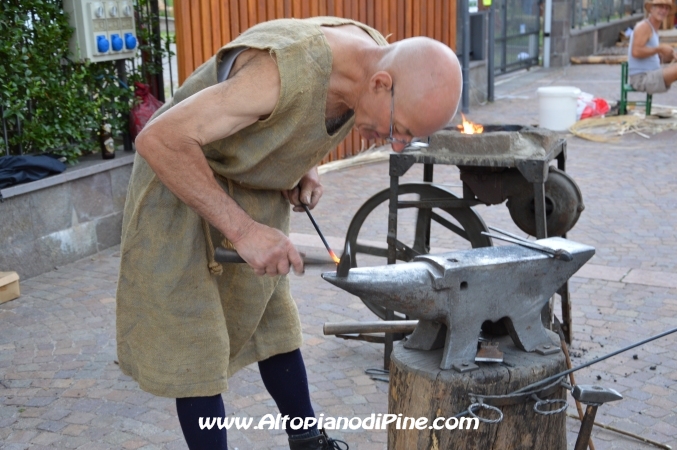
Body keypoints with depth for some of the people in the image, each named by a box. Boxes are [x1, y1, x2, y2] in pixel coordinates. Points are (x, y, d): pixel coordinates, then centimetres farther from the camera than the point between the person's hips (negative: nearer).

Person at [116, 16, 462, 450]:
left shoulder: (377, 58, -11)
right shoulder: (288, 70, -37)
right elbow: (158, 140, -36)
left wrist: (306, 166, -5)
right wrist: (244, 230, -36)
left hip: (259, 192, 7)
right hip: (181, 177, -7)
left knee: (273, 321, 14)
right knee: (195, 342, -2)